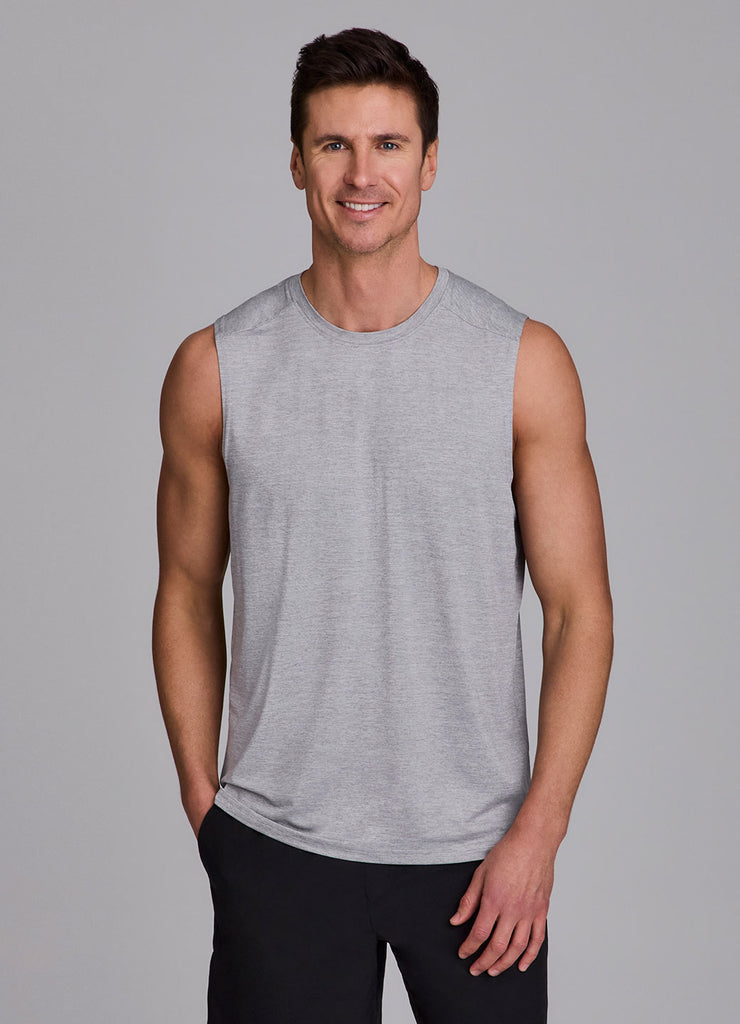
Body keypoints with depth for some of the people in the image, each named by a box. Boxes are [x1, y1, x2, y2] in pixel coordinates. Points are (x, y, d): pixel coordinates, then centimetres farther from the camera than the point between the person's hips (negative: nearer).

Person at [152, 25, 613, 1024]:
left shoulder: (525, 361, -4)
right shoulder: (217, 369, -2)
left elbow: (578, 606, -3)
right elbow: (188, 593, 8)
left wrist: (538, 830, -8)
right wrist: (202, 796, 3)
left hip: (476, 844, 0)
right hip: (277, 842, 0)